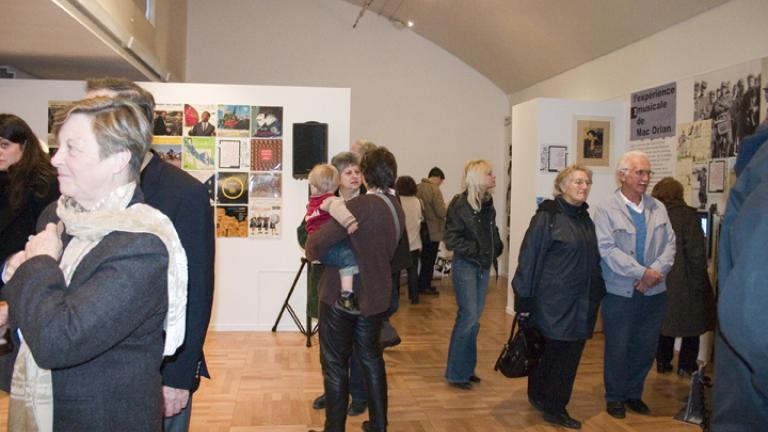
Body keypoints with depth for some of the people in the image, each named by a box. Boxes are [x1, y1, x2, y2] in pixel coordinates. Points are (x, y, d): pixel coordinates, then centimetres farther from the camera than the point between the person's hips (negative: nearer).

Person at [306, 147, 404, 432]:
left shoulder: (361, 205, -23)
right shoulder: (397, 208, 4)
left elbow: (319, 240, -27)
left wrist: (312, 253, -4)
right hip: (375, 296, 7)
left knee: (335, 363, 7)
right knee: (370, 357, 21)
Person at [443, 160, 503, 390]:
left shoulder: (488, 203, 9)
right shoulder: (460, 204, -12)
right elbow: (451, 239, -15)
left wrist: (496, 247, 5)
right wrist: (475, 250, -17)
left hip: (483, 266, 7)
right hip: (465, 266, -7)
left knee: (474, 320, 12)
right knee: (468, 318, -8)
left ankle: (466, 368, 23)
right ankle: (456, 373, 4)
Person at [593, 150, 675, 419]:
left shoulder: (658, 208, 7)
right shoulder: (606, 210, -8)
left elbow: (670, 243, 2)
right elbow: (607, 249, -16)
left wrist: (656, 271, -15)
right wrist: (642, 272, -20)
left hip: (654, 292, 4)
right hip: (620, 293, -4)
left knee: (646, 348, 14)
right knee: (617, 349, 7)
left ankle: (634, 394, 33)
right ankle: (615, 397, 25)